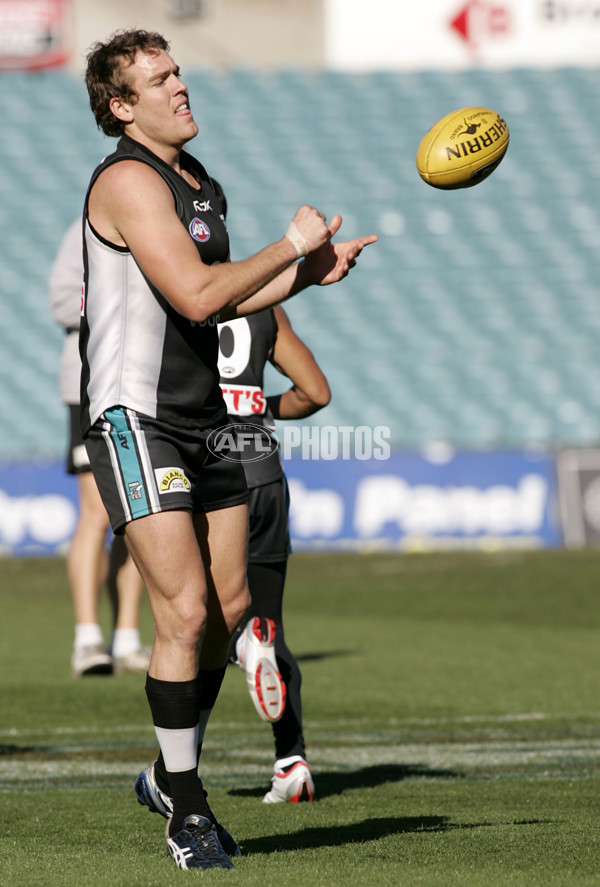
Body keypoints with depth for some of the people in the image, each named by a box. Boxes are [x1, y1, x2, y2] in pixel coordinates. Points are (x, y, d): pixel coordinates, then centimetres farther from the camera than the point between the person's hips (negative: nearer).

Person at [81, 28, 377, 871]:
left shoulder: (197, 181, 15)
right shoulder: (128, 180, -15)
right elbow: (194, 294, -24)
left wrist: (310, 271, 10)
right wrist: (290, 246, -14)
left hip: (203, 415, 9)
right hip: (135, 417, -9)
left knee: (230, 606, 10)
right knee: (186, 611, -14)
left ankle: (171, 775, 27)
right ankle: (186, 809, -3)